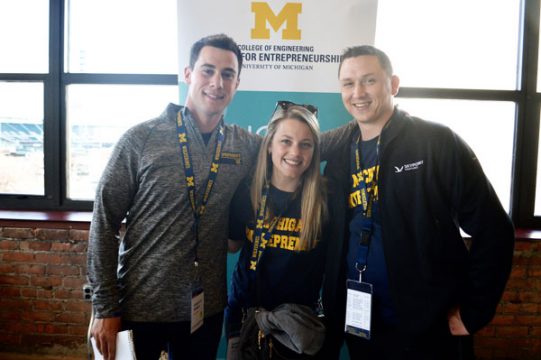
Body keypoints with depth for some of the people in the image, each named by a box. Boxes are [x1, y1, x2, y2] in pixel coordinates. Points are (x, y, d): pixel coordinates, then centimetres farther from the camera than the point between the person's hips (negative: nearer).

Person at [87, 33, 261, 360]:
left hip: (206, 309, 3)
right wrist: (106, 308, -7)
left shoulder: (248, 146, -2)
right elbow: (104, 222, -7)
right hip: (138, 307, -2)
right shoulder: (141, 139, -10)